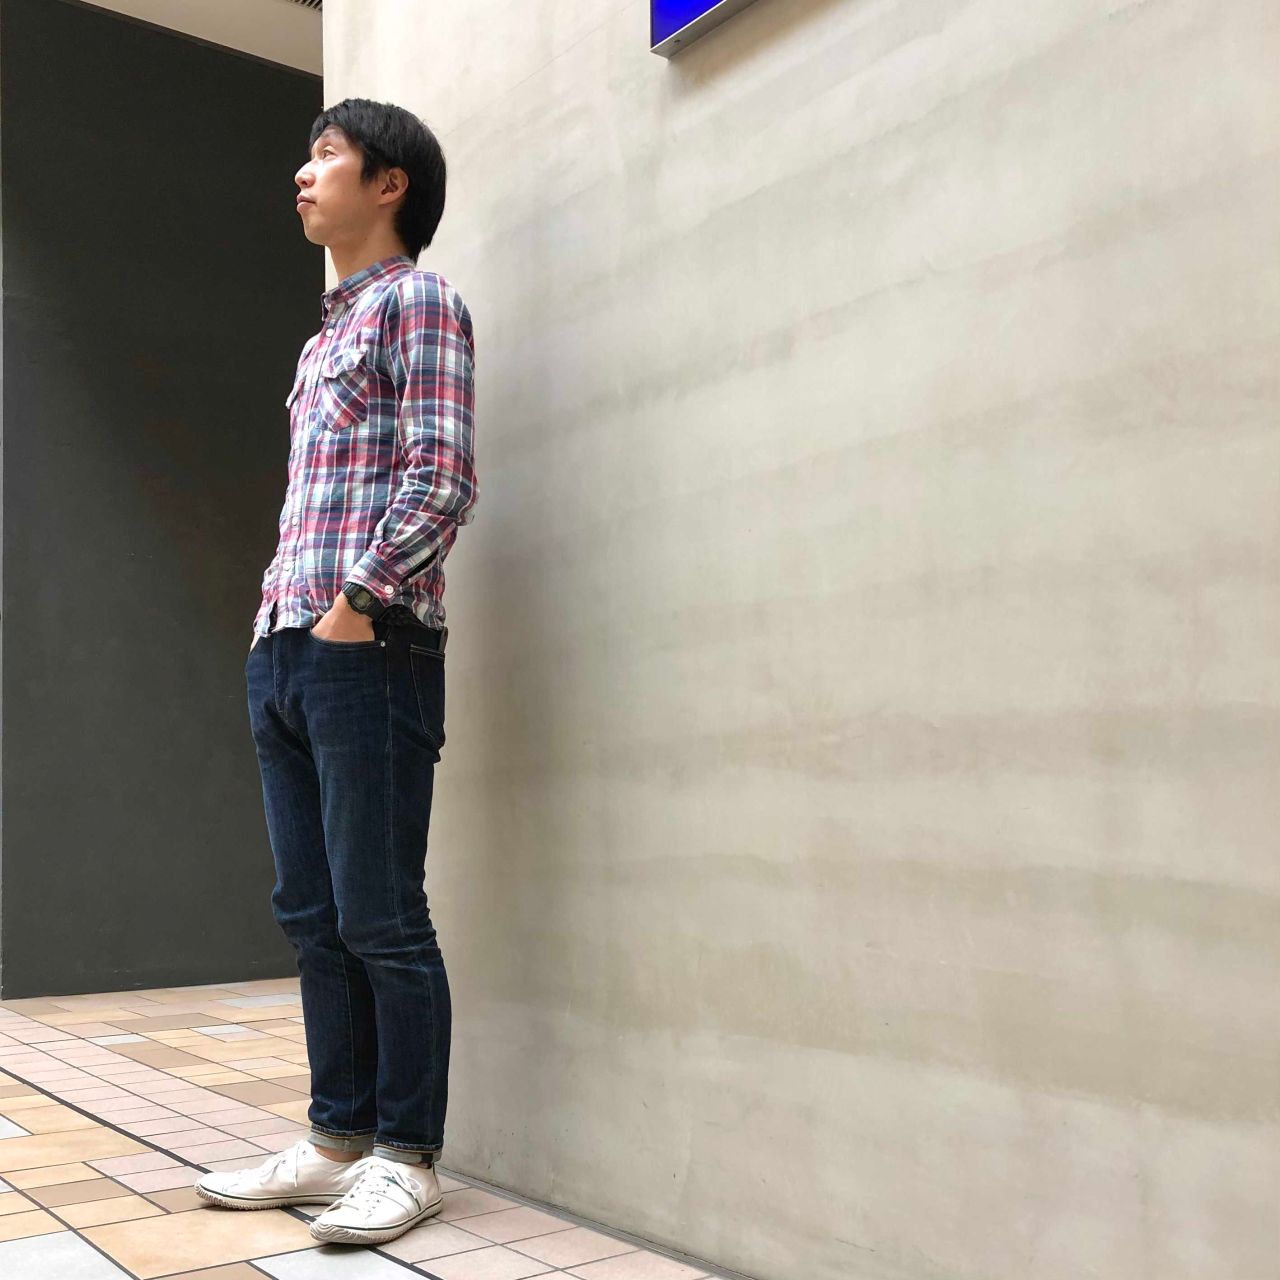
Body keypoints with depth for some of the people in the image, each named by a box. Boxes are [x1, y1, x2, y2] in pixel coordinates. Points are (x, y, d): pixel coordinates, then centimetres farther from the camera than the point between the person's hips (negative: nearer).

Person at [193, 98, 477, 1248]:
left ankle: (407, 1157, 7)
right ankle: (339, 1141, 21)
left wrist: (359, 602, -16)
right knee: (315, 917, 11)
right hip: (285, 655, 9)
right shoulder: (326, 334, 26)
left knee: (382, 921, -4)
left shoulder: (418, 301, 0)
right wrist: (277, 614, 14)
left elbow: (443, 480, -12)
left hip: (369, 650, -9)